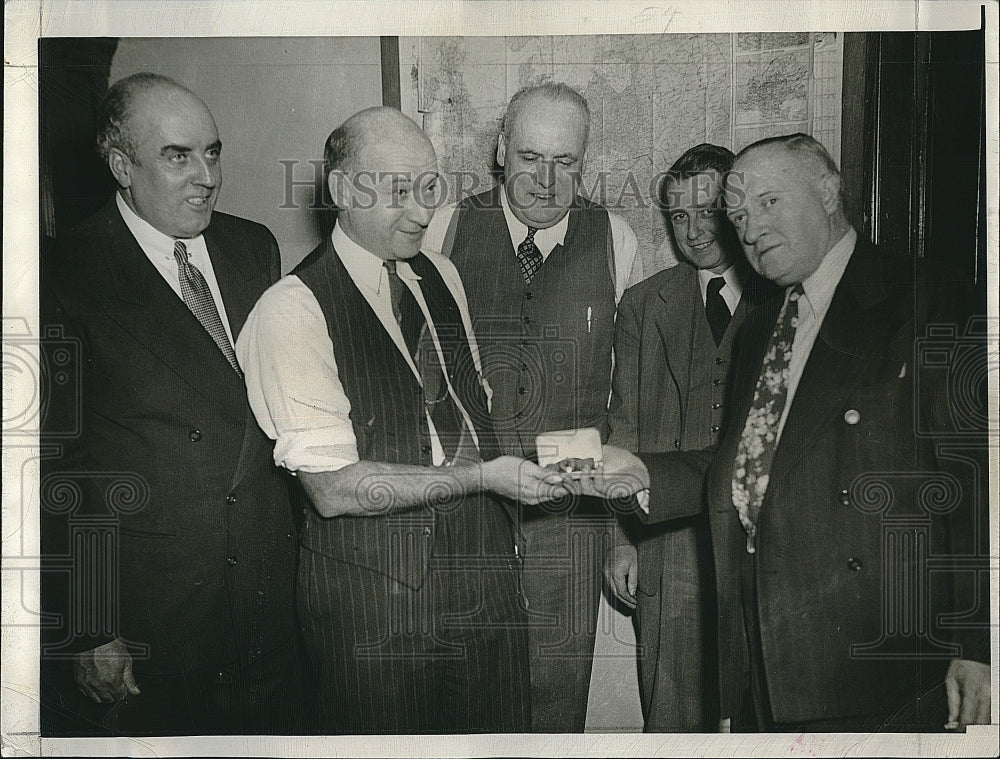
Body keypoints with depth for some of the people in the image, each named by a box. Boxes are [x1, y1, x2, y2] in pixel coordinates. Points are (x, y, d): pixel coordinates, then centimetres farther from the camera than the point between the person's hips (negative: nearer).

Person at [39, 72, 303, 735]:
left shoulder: (255, 247, 4)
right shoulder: (68, 278, -12)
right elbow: (53, 469, -11)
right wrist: (87, 630, -10)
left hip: (274, 588, 5)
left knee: (278, 727, 19)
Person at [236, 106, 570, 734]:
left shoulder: (443, 278, 9)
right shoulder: (292, 311, -15)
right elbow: (333, 488, -18)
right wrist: (481, 477, -19)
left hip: (485, 567, 6)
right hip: (374, 596, -6)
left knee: (501, 730, 16)